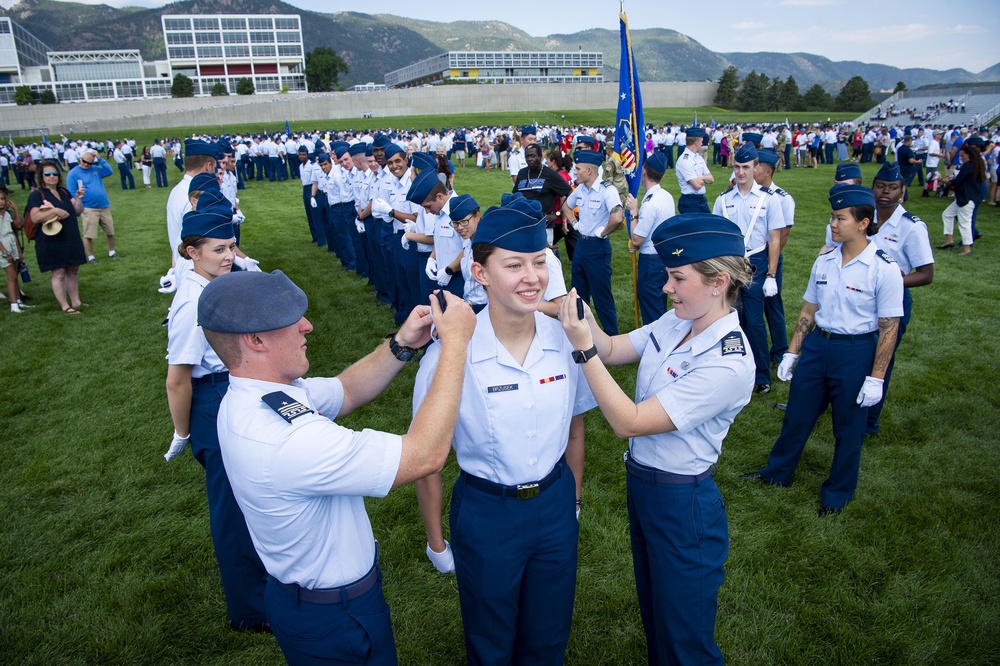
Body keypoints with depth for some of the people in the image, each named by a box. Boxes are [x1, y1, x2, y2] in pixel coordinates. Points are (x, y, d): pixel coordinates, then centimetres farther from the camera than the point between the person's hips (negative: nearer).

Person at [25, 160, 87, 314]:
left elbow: (77, 211, 11)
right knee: (59, 274, -2)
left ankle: (76, 301, 22)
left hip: (72, 240, 7)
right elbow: (35, 217, -18)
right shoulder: (36, 195, -7)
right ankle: (64, 306, 5)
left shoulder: (64, 192, 13)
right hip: (51, 243, -6)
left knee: (72, 271, 12)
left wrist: (78, 198, -5)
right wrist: (55, 210, -25)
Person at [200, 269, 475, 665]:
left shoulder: (249, 395, -8)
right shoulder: (286, 441, -39)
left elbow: (347, 392, 4)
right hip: (334, 621, -9)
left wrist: (402, 345, -11)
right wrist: (455, 343, -31)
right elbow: (425, 455, -36)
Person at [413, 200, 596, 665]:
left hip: (555, 506, 3)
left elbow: (574, 429, 4)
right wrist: (436, 542, -2)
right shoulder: (449, 355, -24)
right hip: (485, 514, -3)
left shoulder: (566, 340, -13)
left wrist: (573, 503, 13)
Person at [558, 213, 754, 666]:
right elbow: (613, 350, 2)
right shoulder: (674, 323, -6)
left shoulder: (727, 365, -30)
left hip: (683, 503, -8)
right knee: (653, 615, 30)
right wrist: (583, 319, -18)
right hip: (641, 483, 8)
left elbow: (628, 422, -29)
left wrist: (583, 348, -31)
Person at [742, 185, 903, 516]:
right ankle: (777, 472, 38)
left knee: (848, 427, 13)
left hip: (856, 353, -4)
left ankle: (837, 493, 34)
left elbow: (889, 327, -13)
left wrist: (876, 378, -14)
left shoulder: (884, 269, -15)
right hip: (817, 344, 5)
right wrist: (791, 353, 8)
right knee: (797, 415, 16)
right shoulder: (824, 261, 0)